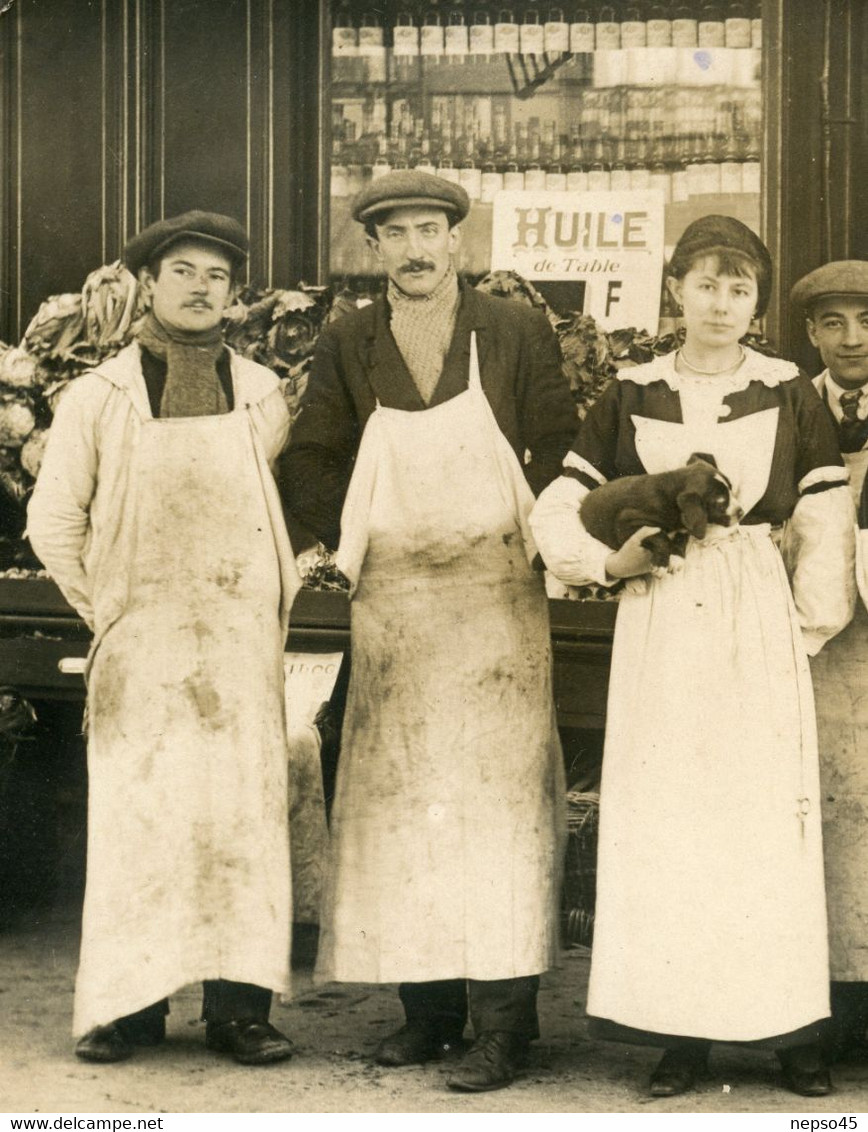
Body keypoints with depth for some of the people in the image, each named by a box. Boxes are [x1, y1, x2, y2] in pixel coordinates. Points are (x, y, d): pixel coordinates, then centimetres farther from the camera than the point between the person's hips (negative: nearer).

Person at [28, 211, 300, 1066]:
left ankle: (238, 1009, 1)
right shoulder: (97, 397, 4)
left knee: (243, 816, -2)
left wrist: (271, 597, 7)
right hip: (138, 646, -1)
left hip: (241, 643, 2)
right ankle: (126, 1008, 2)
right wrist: (107, 610, 4)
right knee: (134, 817, -4)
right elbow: (53, 522, 6)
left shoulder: (263, 395, 10)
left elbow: (287, 505, 16)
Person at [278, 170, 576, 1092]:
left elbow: (559, 450, 4)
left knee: (498, 801, -8)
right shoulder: (346, 347, 7)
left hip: (495, 594, -3)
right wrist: (354, 546, 3)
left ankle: (501, 1026, -6)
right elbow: (309, 464, 11)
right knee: (398, 804, 3)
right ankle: (427, 1009, 12)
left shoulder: (517, 334, 1)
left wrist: (531, 540, -1)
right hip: (391, 603, 3)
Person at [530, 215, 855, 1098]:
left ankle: (792, 1031, 8)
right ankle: (681, 1031, 7)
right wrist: (611, 561, -7)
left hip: (757, 626, -1)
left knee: (768, 818, 0)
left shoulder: (788, 393, 4)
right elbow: (556, 512, 8)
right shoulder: (631, 395, 6)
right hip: (660, 626, 1)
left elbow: (826, 523, 4)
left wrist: (811, 623, -1)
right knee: (665, 822, 1)